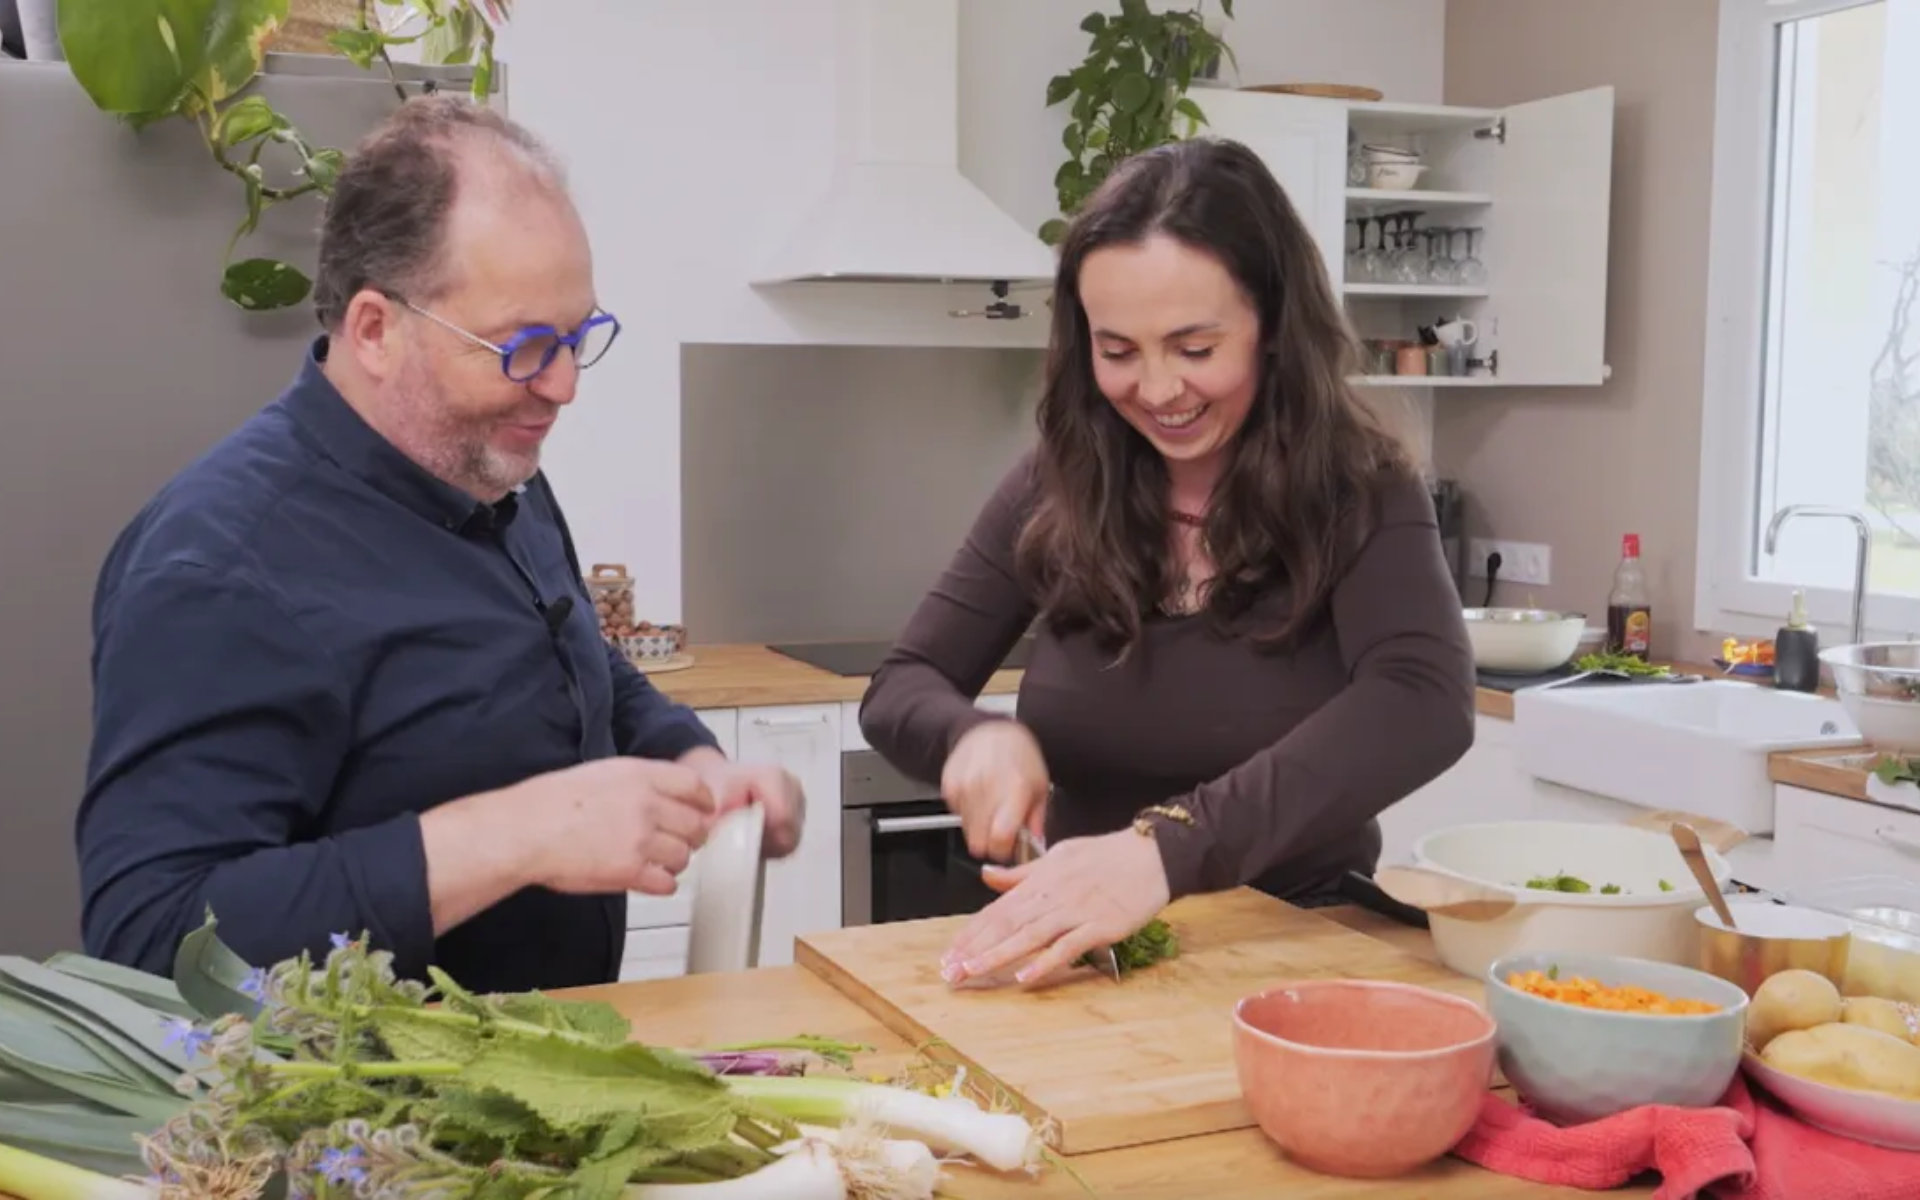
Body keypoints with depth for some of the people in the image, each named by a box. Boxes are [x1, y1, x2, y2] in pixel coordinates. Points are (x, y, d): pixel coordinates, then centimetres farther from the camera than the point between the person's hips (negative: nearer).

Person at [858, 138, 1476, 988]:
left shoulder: (1358, 490, -9)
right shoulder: (1055, 489, -2)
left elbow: (1425, 702, -27)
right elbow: (900, 689, 3)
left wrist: (1171, 845, -40)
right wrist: (975, 735, -20)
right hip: (1084, 959, 2)